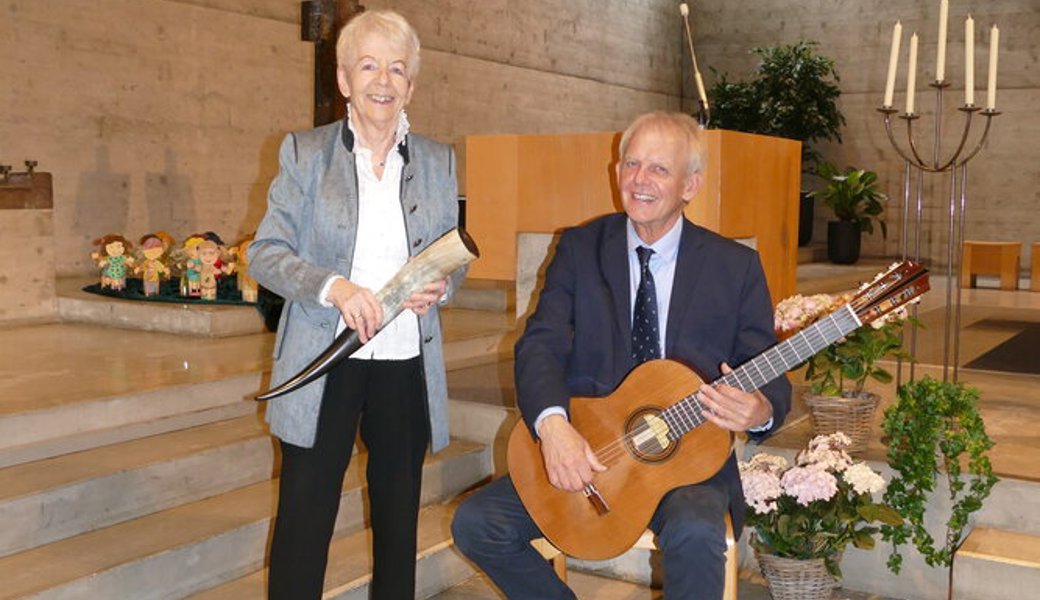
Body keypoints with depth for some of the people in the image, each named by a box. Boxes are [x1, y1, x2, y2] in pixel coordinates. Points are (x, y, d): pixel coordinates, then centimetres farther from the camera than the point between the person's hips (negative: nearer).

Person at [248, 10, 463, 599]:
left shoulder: (439, 161, 7)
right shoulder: (304, 153, 1)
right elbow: (265, 252, -3)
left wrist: (441, 285, -11)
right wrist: (334, 287, -21)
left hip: (408, 365, 3)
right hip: (324, 364, -2)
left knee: (399, 517, 13)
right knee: (304, 518, 2)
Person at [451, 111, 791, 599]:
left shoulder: (736, 267, 2)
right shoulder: (580, 248, 5)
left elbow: (767, 374, 1)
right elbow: (540, 343, -7)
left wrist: (760, 412, -24)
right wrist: (552, 423, -27)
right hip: (584, 452, 2)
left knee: (696, 533, -35)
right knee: (476, 523, -16)